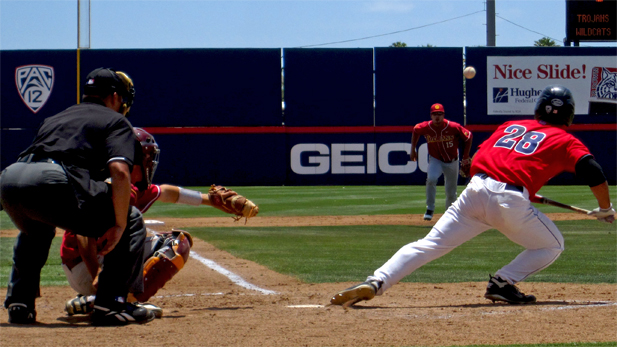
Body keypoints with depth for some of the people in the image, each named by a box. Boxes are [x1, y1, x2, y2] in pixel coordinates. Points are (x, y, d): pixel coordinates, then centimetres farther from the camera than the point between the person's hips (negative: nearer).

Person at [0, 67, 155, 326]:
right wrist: (119, 226, 1)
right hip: (53, 183, -6)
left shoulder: (54, 119, 38)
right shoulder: (116, 121, 19)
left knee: (35, 229, 42)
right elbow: (120, 171, 0)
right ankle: (110, 304, 2)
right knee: (132, 222, 12)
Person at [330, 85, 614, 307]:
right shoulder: (566, 141, 15)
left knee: (429, 245, 4)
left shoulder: (510, 126, 29)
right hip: (513, 200, -4)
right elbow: (594, 173, 1)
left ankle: (375, 283, -13)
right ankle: (503, 282, -1)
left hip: (476, 188, 4)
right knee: (552, 245, 19)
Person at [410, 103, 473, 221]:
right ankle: (430, 209, -17)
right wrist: (413, 150, 7)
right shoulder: (425, 127, -17)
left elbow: (468, 137, -8)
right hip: (435, 160, 0)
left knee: (451, 193, 8)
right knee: (431, 179, -30)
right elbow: (415, 130, 6)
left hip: (452, 162, 0)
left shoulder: (453, 127, -22)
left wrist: (465, 158, -8)